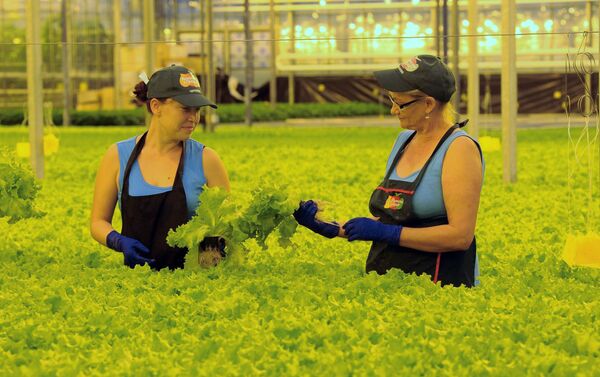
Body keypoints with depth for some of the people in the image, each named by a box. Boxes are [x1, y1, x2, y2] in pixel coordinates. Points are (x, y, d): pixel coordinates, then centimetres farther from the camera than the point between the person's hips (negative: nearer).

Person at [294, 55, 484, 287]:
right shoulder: (405, 140, 12)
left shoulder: (460, 148, -11)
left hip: (436, 286, -7)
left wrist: (385, 232, -18)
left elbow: (461, 235, -18)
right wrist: (332, 229, 2)